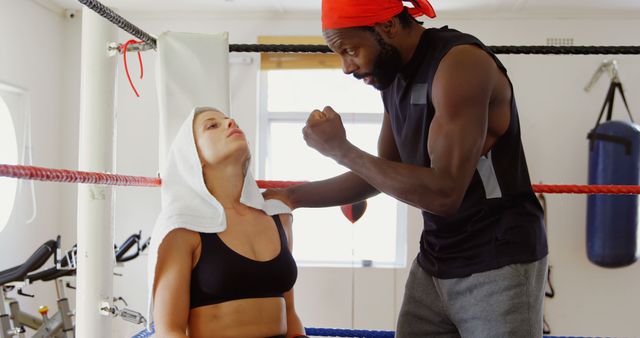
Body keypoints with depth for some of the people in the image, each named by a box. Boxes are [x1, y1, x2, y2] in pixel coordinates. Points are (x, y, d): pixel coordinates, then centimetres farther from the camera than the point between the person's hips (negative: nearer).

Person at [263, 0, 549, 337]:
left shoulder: (461, 63, -20)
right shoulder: (394, 75, 5)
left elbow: (444, 193, -26)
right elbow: (382, 175, 13)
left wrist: (341, 150, -22)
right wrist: (294, 196, 8)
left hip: (497, 265, -7)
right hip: (433, 264, 7)